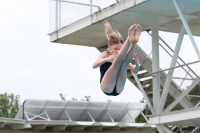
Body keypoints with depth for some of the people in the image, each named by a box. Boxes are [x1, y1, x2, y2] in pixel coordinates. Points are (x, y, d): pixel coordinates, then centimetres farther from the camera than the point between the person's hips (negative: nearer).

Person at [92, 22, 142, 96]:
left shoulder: (121, 57, 14)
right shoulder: (105, 54, 4)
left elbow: (135, 71, 10)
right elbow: (94, 66, -16)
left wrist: (136, 63, -14)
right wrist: (108, 59, -34)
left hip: (118, 89, 4)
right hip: (107, 88, -3)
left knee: (124, 62, -18)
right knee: (118, 60, -24)